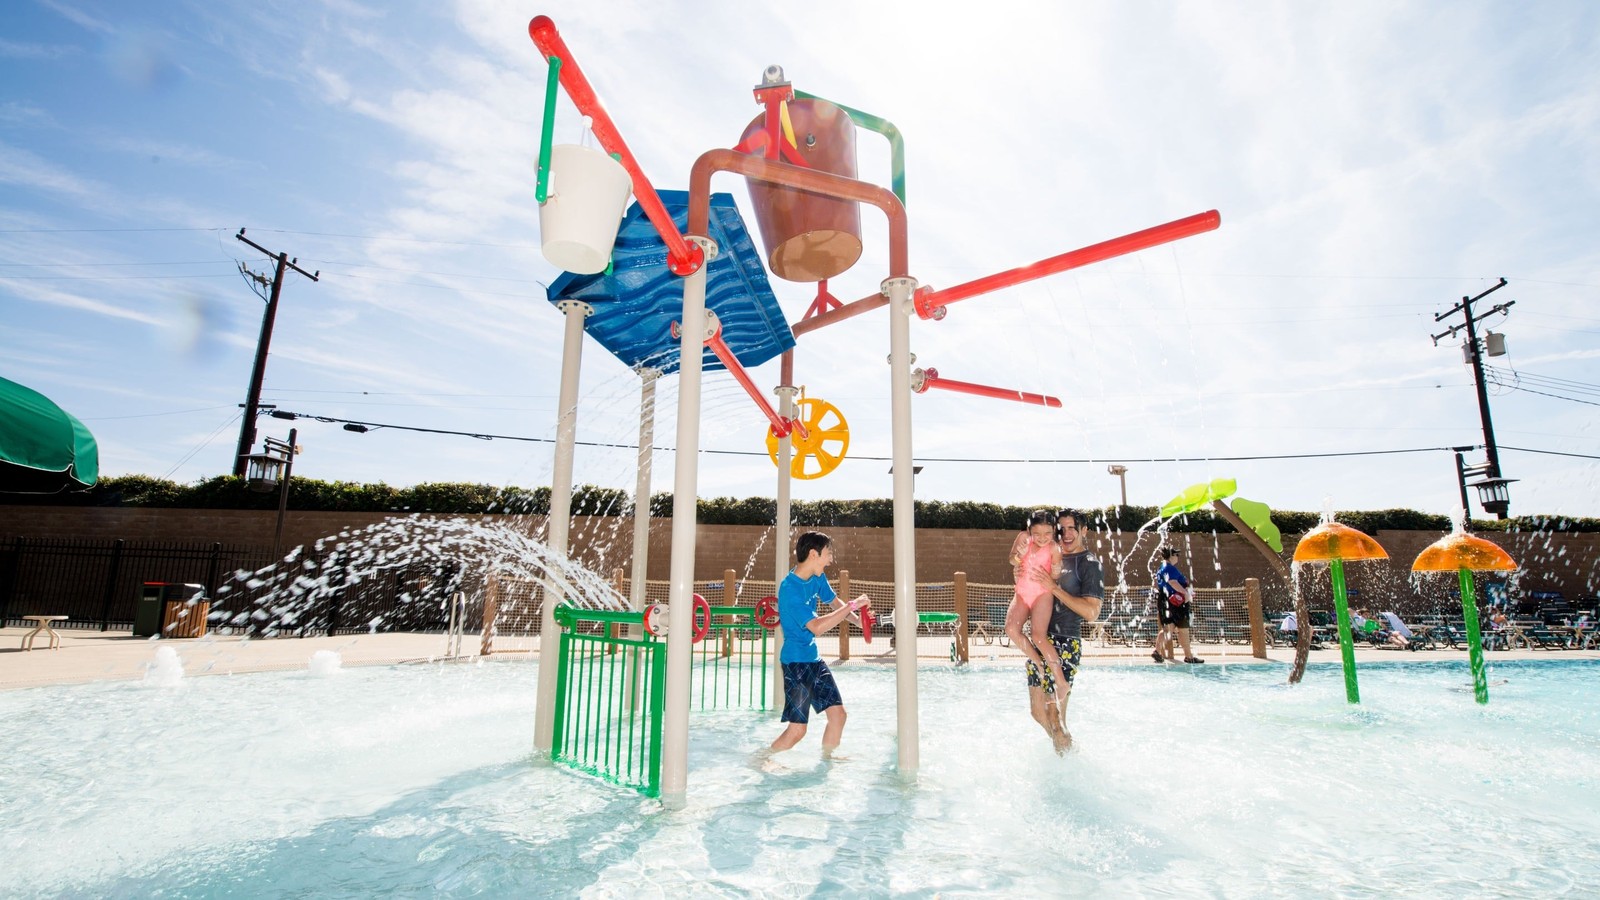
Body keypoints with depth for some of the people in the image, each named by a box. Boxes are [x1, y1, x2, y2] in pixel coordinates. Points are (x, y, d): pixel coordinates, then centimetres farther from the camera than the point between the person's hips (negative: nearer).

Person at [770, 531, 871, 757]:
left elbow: (835, 602, 18)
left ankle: (826, 758, 31)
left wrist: (858, 620, -2)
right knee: (797, 729, -5)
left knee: (838, 714, 10)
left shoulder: (818, 578, 3)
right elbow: (816, 627, -28)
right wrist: (852, 606, -25)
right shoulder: (790, 588, -23)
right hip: (796, 661, -8)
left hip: (814, 659, 8)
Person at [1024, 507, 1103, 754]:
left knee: (1055, 718, -5)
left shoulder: (1089, 563, -7)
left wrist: (1055, 588, -19)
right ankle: (1066, 751, 37)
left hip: (1065, 644, -8)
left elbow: (1091, 612, -17)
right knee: (1037, 711, 15)